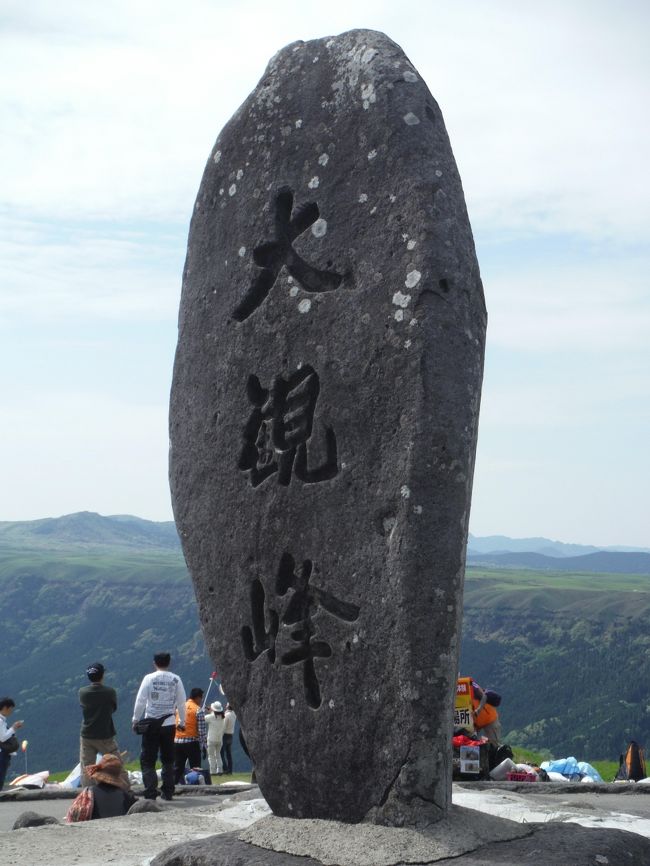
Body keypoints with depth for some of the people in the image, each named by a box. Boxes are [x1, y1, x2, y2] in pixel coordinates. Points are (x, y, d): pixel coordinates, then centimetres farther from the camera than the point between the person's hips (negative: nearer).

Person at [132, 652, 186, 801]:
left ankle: (151, 792, -8)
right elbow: (181, 703, 4)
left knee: (147, 760, 2)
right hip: (169, 723, 2)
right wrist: (181, 722, 16)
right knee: (168, 760, 14)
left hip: (151, 723, -2)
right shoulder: (176, 680, 0)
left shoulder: (149, 678, -5)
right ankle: (168, 792, 14)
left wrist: (135, 720, 5)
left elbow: (140, 701, -6)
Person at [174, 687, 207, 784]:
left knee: (178, 769, 11)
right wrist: (203, 745, -4)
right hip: (192, 742, -5)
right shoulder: (198, 710, -6)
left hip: (177, 742, 5)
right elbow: (201, 730, -9)